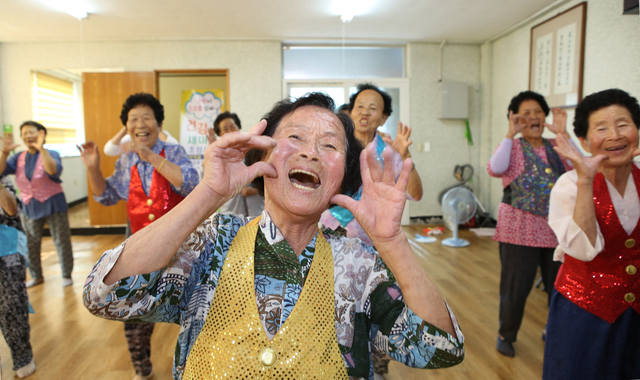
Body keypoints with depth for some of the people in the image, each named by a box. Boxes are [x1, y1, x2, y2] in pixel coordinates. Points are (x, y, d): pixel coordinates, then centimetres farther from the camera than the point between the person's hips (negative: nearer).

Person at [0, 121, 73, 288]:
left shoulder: (51, 154, -7)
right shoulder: (19, 157, 6)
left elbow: (53, 170, -28)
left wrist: (41, 149, -35)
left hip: (53, 205, -4)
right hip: (29, 207, 5)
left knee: (61, 241, 1)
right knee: (30, 244, 13)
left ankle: (66, 275, 14)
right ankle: (36, 276, 29)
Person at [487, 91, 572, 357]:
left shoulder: (556, 146, 11)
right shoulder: (513, 146, -2)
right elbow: (496, 169, -22)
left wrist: (563, 134, -8)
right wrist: (511, 134, -18)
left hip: (557, 228, 5)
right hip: (521, 228, -4)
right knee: (516, 286, 5)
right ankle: (506, 335, 27)